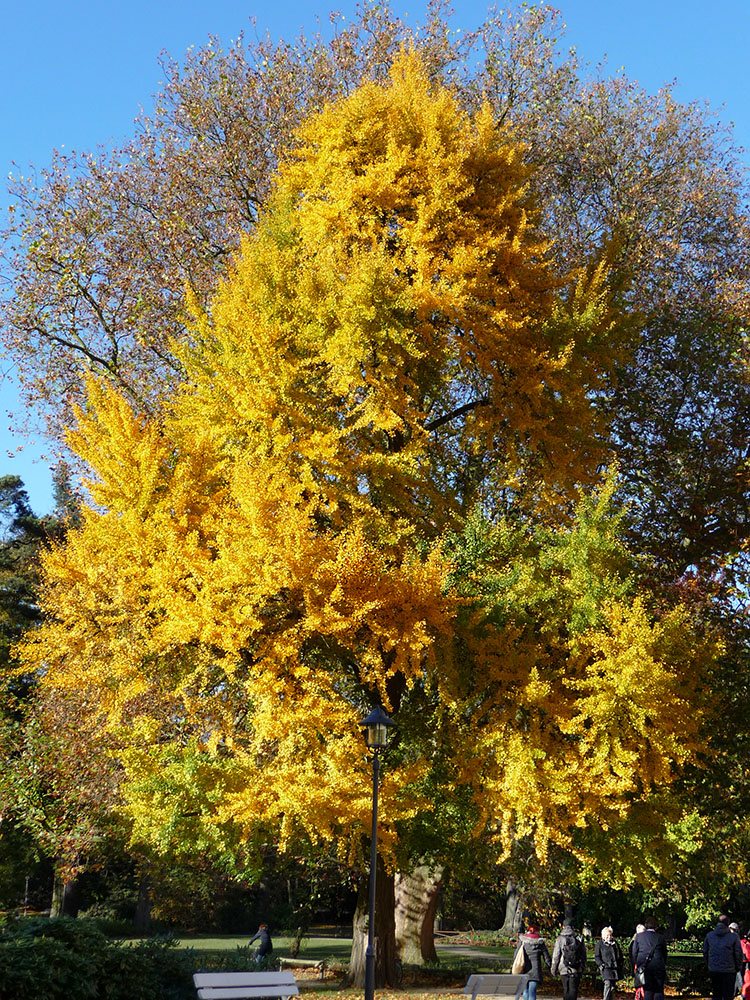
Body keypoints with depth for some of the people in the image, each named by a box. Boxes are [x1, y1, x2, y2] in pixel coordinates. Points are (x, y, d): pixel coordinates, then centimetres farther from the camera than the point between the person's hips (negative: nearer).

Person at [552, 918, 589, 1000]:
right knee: (574, 990, 5)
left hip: (564, 969, -1)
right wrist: (583, 967, 20)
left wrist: (554, 969, 8)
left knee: (566, 990, 8)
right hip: (576, 970, 1)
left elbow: (555, 956, -3)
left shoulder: (560, 939, -5)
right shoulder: (579, 939, 1)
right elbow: (584, 955, 8)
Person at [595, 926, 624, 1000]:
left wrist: (620, 964, 13)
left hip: (615, 968, 5)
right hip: (606, 968, -5)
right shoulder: (600, 944, 3)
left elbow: (620, 954, 24)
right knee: (608, 984, -18)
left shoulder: (615, 943, 16)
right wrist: (601, 965, -11)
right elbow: (596, 957, 1)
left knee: (613, 985, 9)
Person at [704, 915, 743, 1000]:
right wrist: (738, 967, 9)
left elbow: (705, 952, 8)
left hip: (713, 970, 3)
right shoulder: (734, 937, -9)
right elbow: (738, 954, -6)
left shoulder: (709, 935, 2)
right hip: (729, 970, -3)